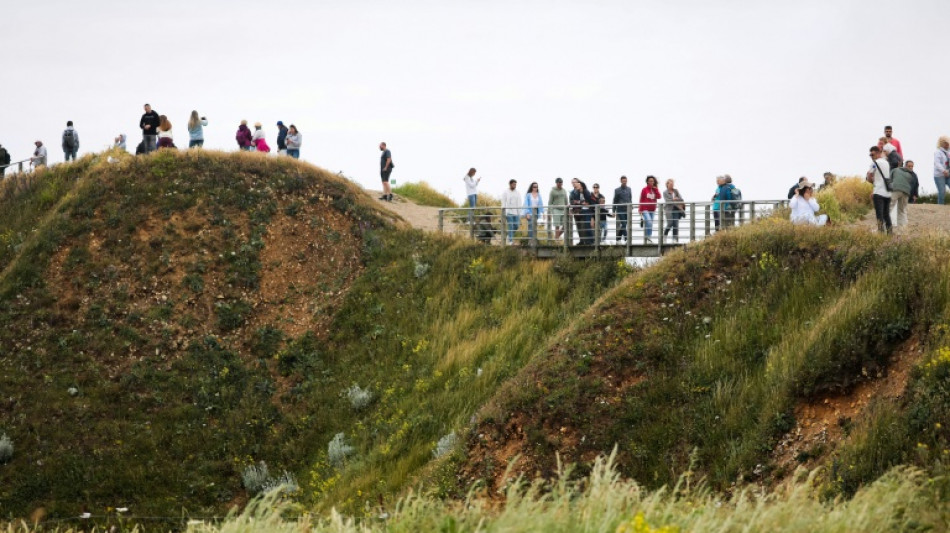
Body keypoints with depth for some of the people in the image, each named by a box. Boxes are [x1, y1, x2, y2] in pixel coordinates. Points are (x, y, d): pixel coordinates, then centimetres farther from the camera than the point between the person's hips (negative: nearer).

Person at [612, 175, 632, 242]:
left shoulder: (629, 189, 10)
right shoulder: (617, 190, 0)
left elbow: (630, 199, 16)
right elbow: (615, 201, 3)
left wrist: (631, 208, 12)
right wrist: (613, 211, 1)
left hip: (627, 210, 4)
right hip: (620, 210, -4)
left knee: (624, 225, 7)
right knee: (623, 224, -12)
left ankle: (618, 238, 19)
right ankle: (626, 239, -16)